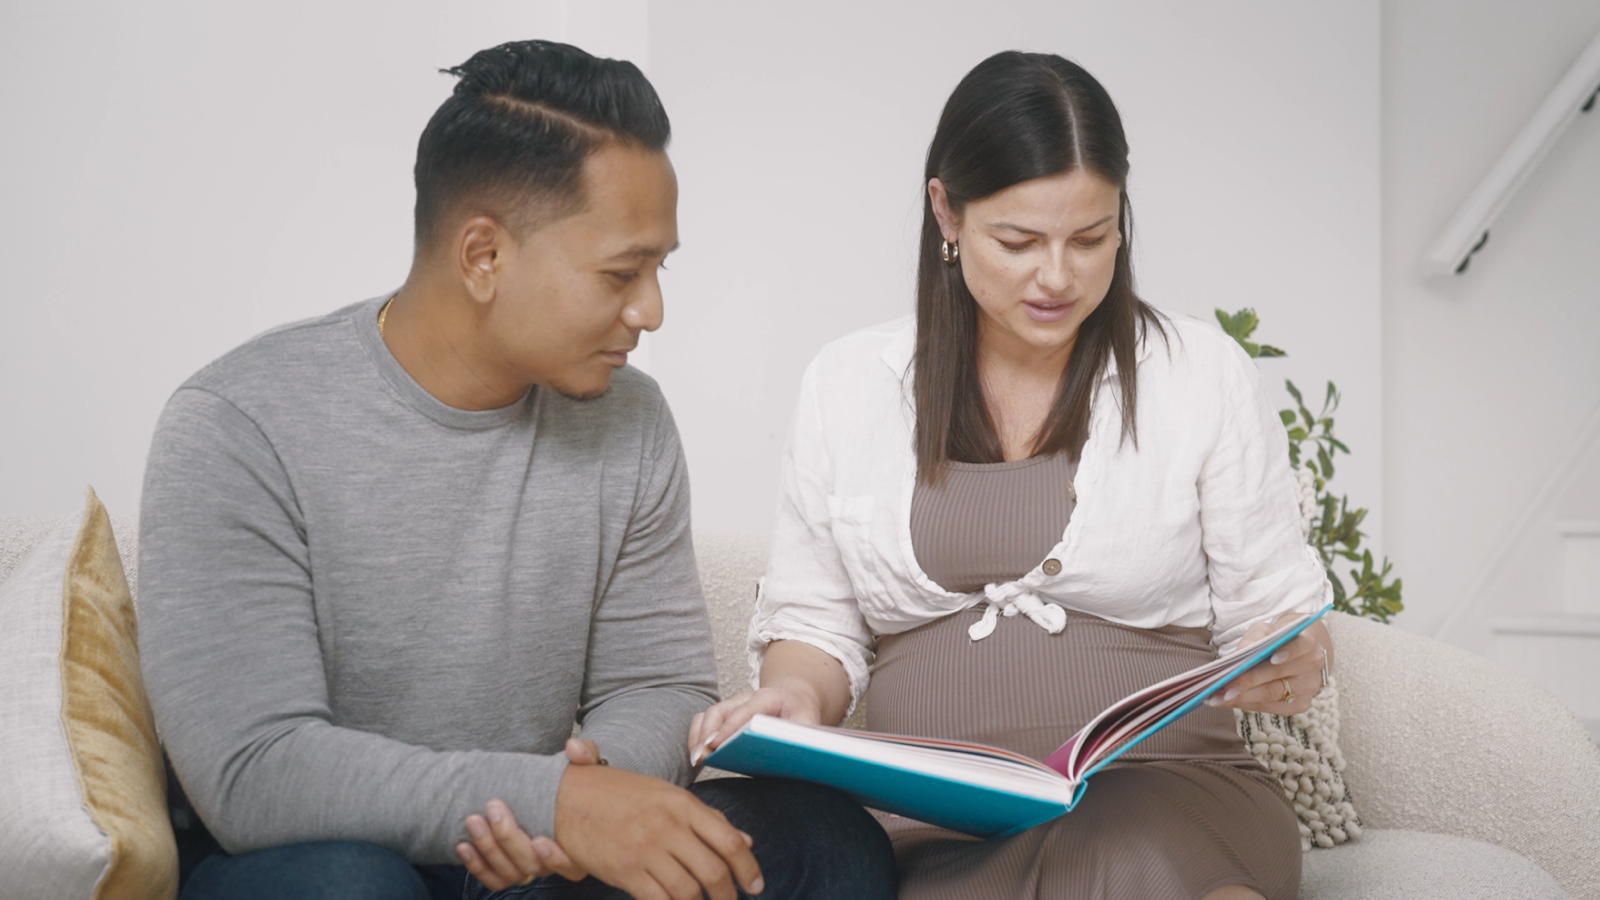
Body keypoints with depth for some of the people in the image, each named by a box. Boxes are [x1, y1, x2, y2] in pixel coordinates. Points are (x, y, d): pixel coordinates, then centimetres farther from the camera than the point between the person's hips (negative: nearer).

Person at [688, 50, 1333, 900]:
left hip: (1160, 801, -2)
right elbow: (815, 621, 12)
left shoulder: (1202, 373, 5)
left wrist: (1288, 670, -16)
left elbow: (1272, 611, 8)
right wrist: (795, 695, -10)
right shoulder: (847, 383, 9)